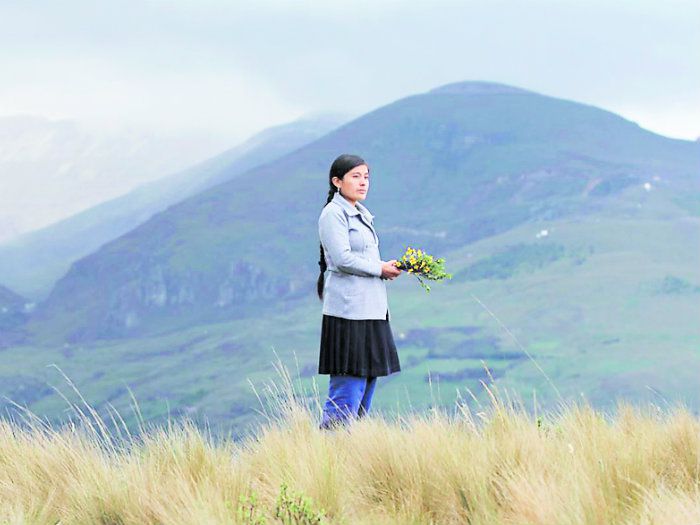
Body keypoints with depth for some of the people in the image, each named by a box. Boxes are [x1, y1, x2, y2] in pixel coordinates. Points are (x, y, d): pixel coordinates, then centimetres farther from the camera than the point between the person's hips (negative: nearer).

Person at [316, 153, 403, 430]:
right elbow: (343, 259, -19)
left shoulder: (363, 215, 18)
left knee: (367, 380, 11)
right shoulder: (333, 214, -10)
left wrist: (391, 268, 6)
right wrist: (380, 269, -9)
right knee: (348, 385, -11)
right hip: (349, 311, -10)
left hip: (371, 310, 10)